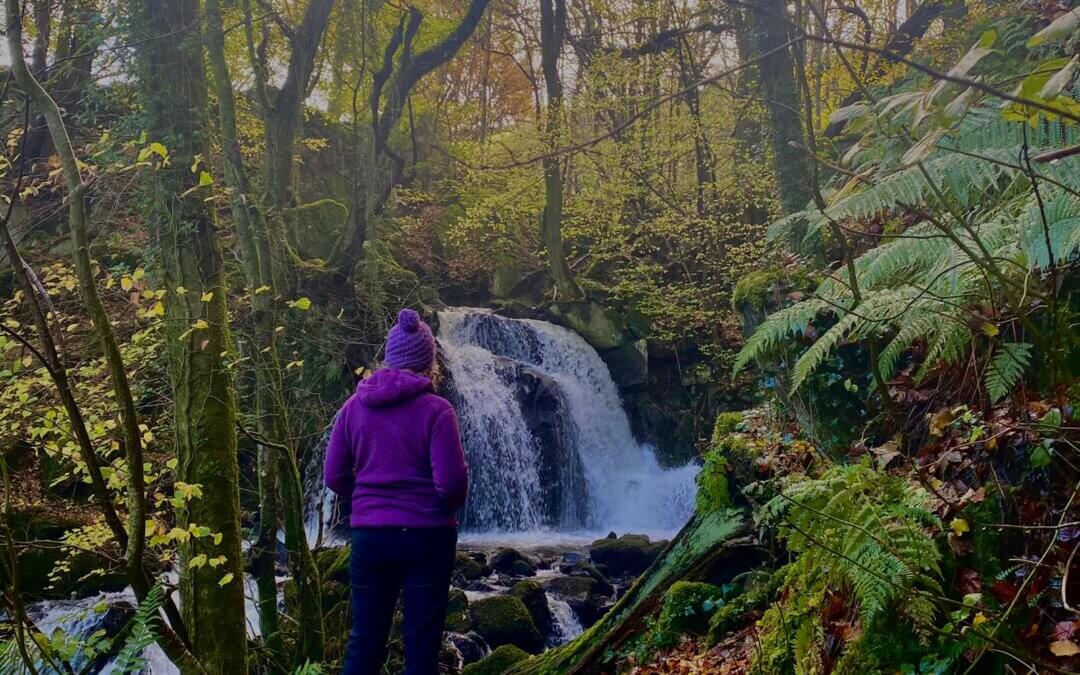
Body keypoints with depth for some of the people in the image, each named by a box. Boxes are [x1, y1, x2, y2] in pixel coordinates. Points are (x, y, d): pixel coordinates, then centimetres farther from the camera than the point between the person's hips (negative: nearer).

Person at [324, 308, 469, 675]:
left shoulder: (355, 405, 1)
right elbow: (452, 481, -15)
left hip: (369, 535, 4)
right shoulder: (435, 409, -11)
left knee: (364, 642, 13)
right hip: (426, 536, -3)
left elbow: (334, 475, 4)